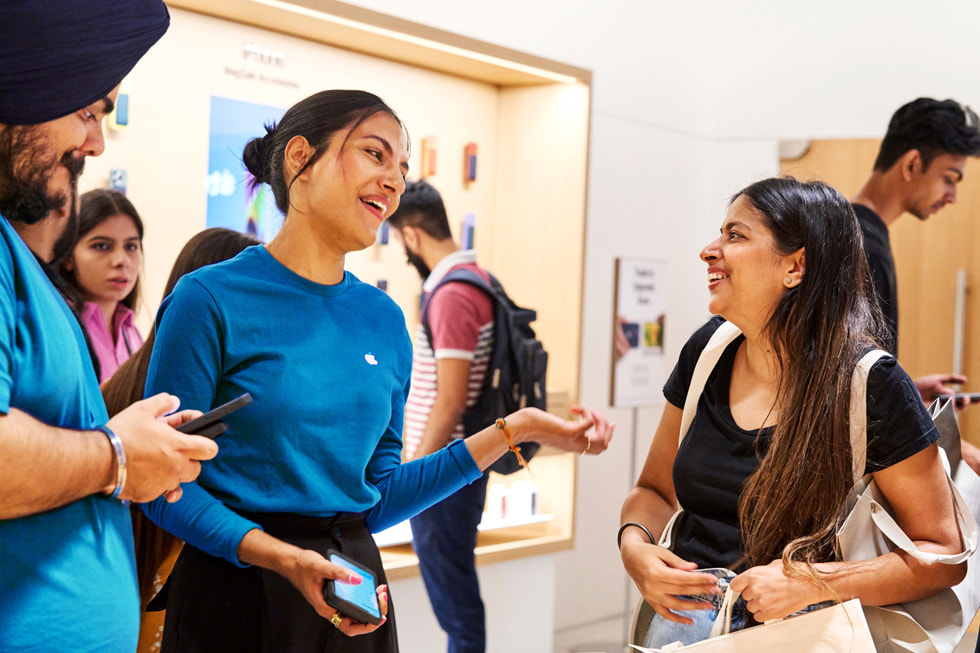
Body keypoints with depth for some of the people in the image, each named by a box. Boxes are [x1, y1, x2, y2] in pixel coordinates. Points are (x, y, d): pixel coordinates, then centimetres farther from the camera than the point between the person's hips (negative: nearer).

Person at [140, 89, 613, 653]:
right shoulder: (212, 300, -11)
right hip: (236, 597, -5)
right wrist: (281, 557, -24)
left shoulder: (384, 320, 6)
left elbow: (375, 501, 9)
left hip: (353, 600, 5)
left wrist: (511, 433, 4)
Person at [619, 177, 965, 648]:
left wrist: (814, 583, -18)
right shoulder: (707, 352, 7)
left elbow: (944, 554, -6)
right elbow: (654, 490, 18)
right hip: (685, 616, 3)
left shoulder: (871, 385, -9)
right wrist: (634, 547, -5)